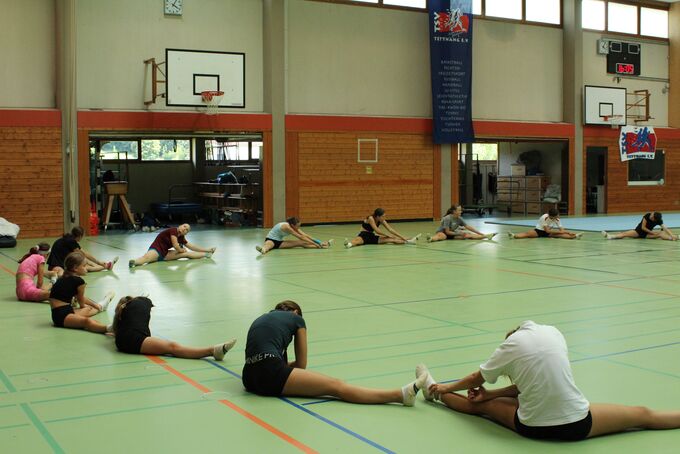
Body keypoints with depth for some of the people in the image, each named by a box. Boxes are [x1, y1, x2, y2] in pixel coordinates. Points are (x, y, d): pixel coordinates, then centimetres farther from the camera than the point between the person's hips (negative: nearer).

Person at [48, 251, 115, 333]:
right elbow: (81, 301, 5)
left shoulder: (64, 278, 14)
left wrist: (94, 304, 42)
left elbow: (80, 298, 29)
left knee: (88, 309, 36)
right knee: (87, 321, -37)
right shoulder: (79, 281, -13)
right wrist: (83, 306, 27)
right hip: (61, 315, -10)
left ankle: (100, 306, 69)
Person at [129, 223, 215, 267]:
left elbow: (192, 247, 18)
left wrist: (207, 250, 20)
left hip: (165, 254, 6)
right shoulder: (173, 230, -16)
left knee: (186, 253, 1)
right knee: (146, 257, -41)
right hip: (156, 250, -6)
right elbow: (176, 246, -23)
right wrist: (181, 250, -1)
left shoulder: (181, 238, 8)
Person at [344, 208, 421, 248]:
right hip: (364, 235, -2)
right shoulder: (371, 218, -25)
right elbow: (377, 231, -33)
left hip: (372, 237, 2)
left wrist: (403, 237, -13)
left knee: (391, 239, -11)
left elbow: (391, 230, -6)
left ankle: (409, 241, -17)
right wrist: (387, 235, -21)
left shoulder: (382, 221, -4)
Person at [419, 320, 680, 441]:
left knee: (481, 405, 24)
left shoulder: (511, 345, -1)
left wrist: (446, 387, 31)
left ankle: (435, 392, 44)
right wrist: (492, 393, 19)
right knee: (643, 414, 18)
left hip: (533, 428, -1)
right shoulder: (553, 332, 6)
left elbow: (477, 379, 13)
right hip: (577, 425, 1)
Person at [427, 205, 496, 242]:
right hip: (442, 232, -6)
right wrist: (458, 233, -17)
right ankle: (431, 238, -75)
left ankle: (486, 236, -17)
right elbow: (447, 232, -22)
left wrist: (481, 233, -2)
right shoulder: (447, 218, -23)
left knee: (468, 235, -8)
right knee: (442, 236, -45)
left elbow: (469, 227, 1)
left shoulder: (459, 219, -3)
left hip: (451, 234, 6)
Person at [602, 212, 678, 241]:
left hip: (647, 234, 2)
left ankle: (672, 238, -49)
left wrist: (672, 235, -41)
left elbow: (665, 229, -26)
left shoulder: (659, 221, -17)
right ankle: (610, 236, -42)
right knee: (625, 234, -23)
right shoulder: (647, 216, -22)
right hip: (639, 231, -2)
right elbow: (643, 227, -19)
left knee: (660, 234, -23)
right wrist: (652, 232, -22)